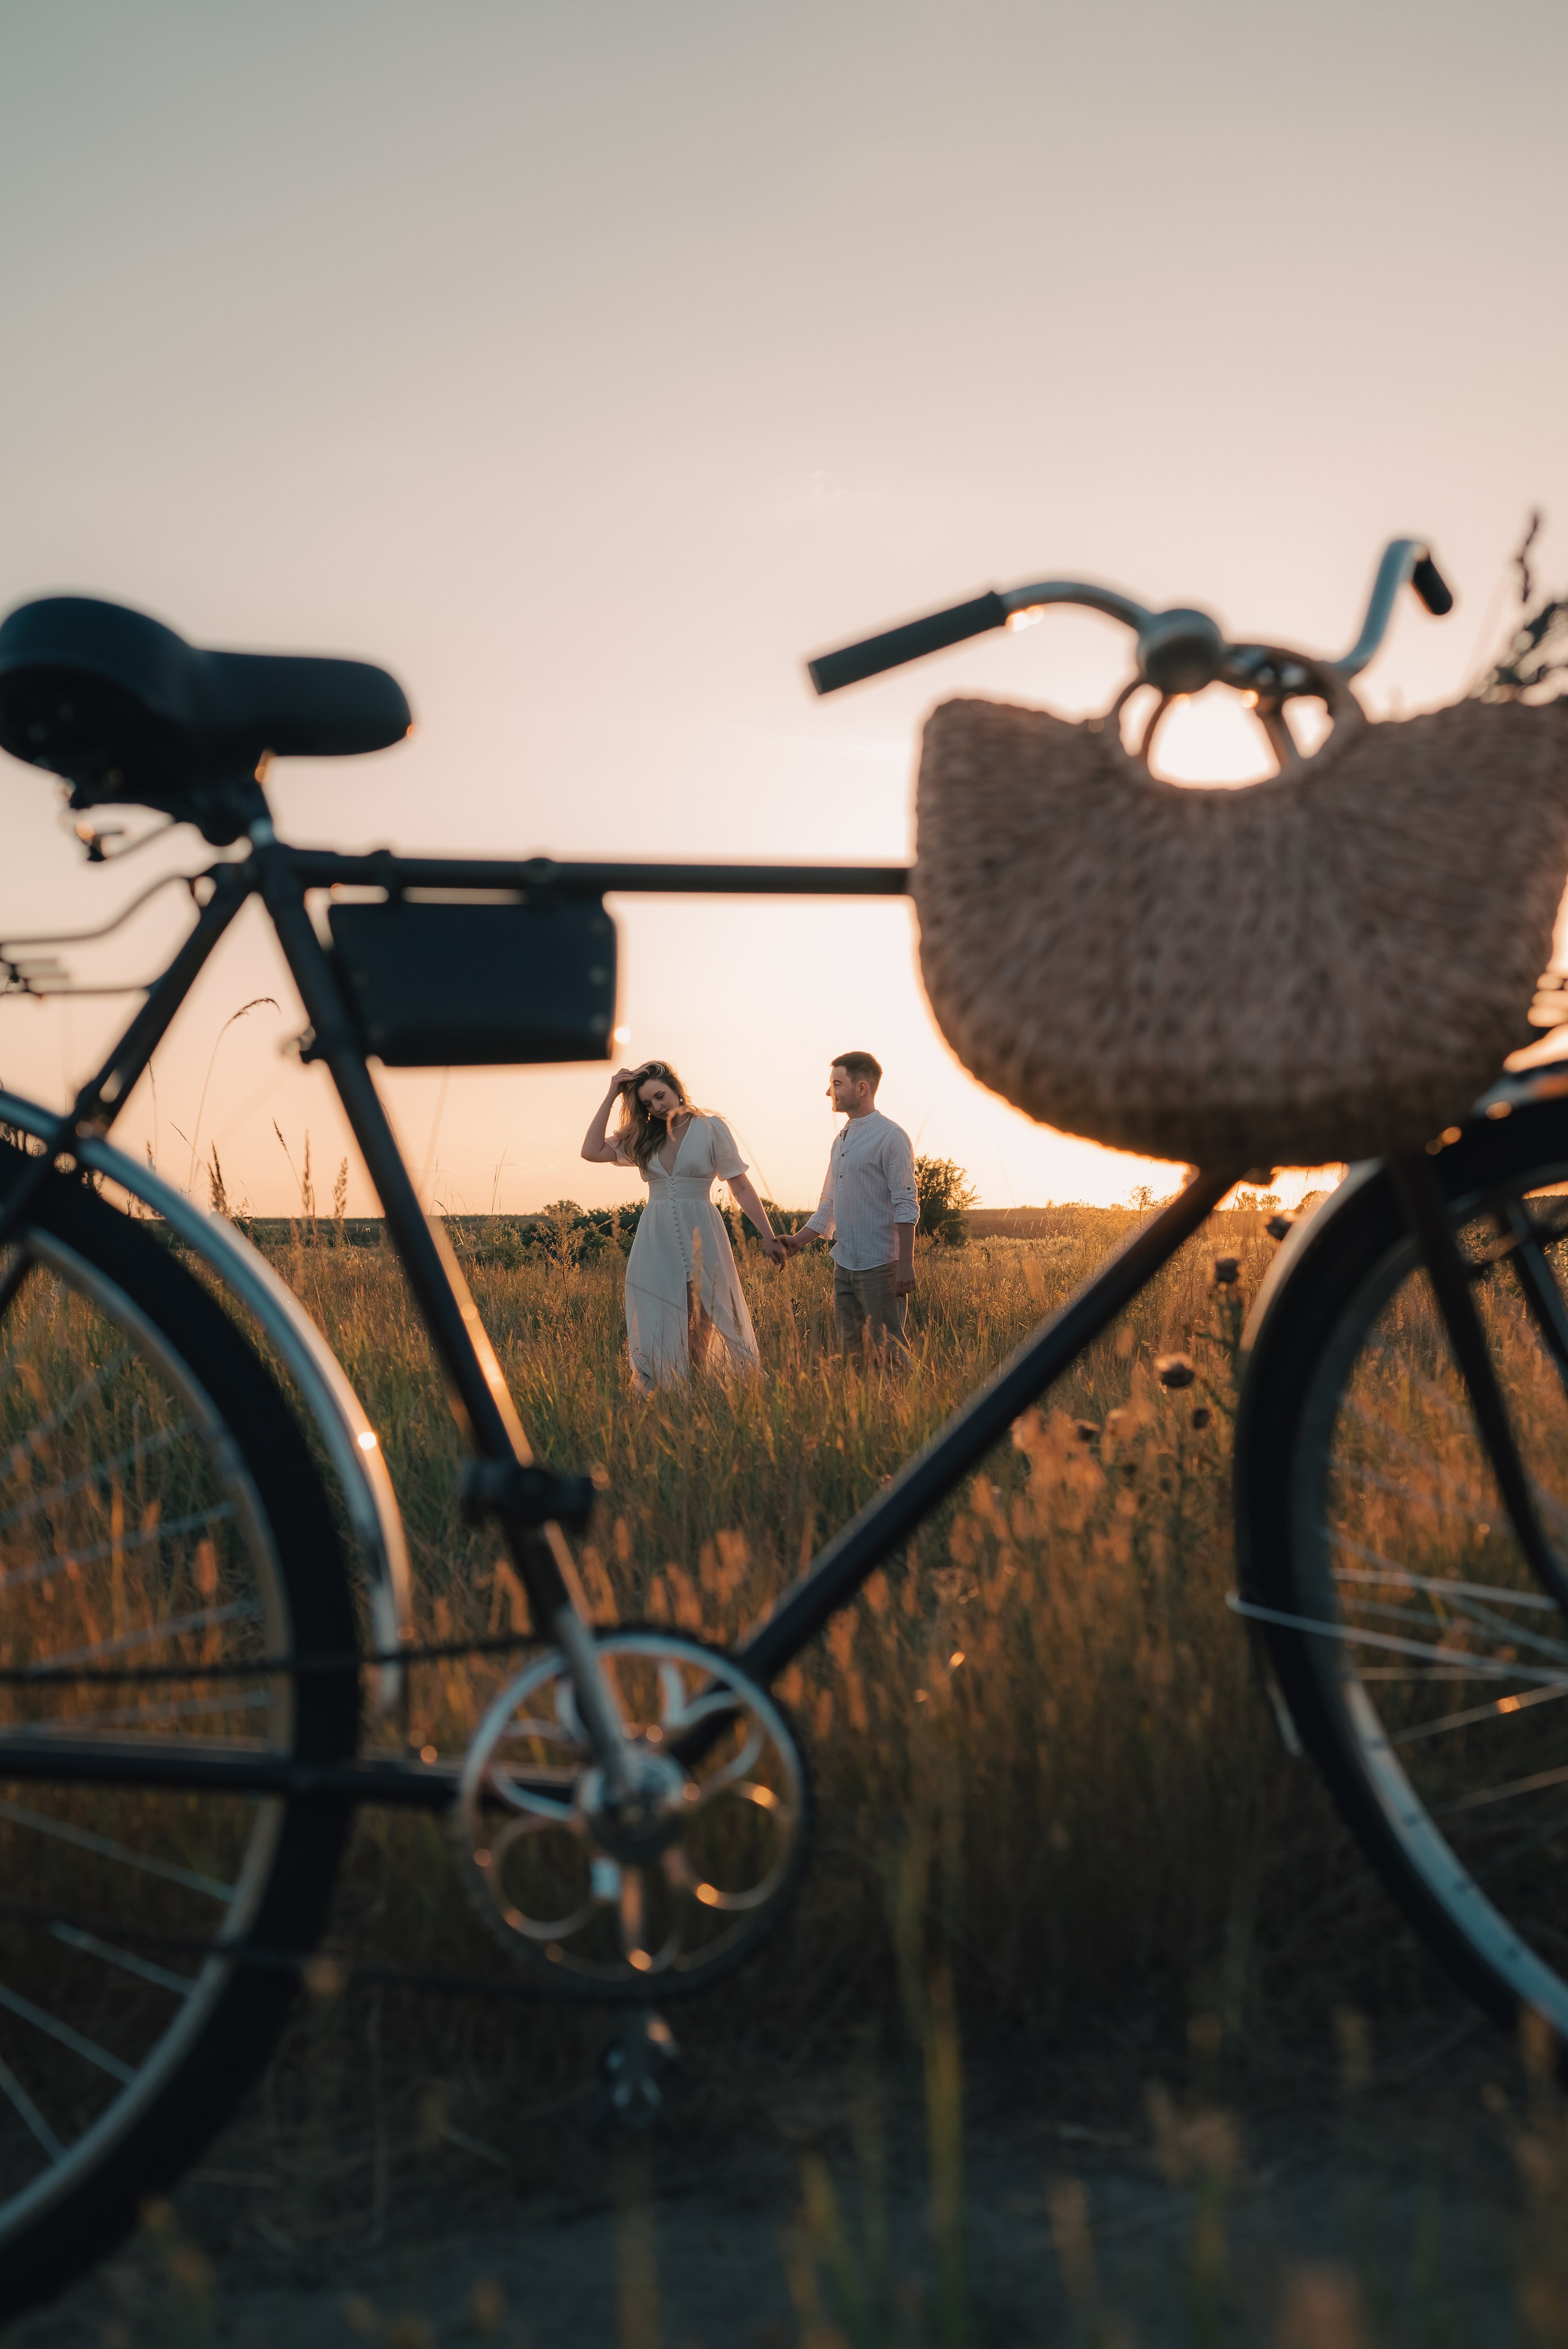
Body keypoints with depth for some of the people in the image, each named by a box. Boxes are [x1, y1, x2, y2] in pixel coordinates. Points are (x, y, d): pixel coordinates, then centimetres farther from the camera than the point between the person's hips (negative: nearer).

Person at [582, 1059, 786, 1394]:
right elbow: (592, 1151, -2)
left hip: (700, 1240, -3)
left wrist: (769, 1238, -2)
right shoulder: (644, 1138, 11)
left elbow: (741, 1189, 1)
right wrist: (611, 1096, 0)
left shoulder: (711, 1129, 1)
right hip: (656, 1242, 3)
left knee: (702, 1334, 1)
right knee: (659, 1333, -1)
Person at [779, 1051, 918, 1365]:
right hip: (844, 1265, 8)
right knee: (851, 1351, 10)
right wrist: (799, 1240, 10)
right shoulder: (841, 1141, 17)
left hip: (879, 1267, -8)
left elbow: (906, 1206, -12)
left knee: (888, 1352, -7)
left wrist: (905, 1264, -18)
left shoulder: (891, 1137, -8)